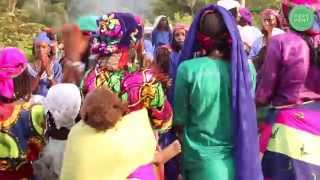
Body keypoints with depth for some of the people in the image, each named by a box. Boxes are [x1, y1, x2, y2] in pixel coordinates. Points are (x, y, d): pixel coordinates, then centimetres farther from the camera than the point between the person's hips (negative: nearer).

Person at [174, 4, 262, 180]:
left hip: (201, 158, -2)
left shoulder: (188, 69, -16)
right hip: (238, 157, 3)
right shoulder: (244, 66, -7)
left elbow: (179, 119, -5)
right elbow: (247, 113, 7)